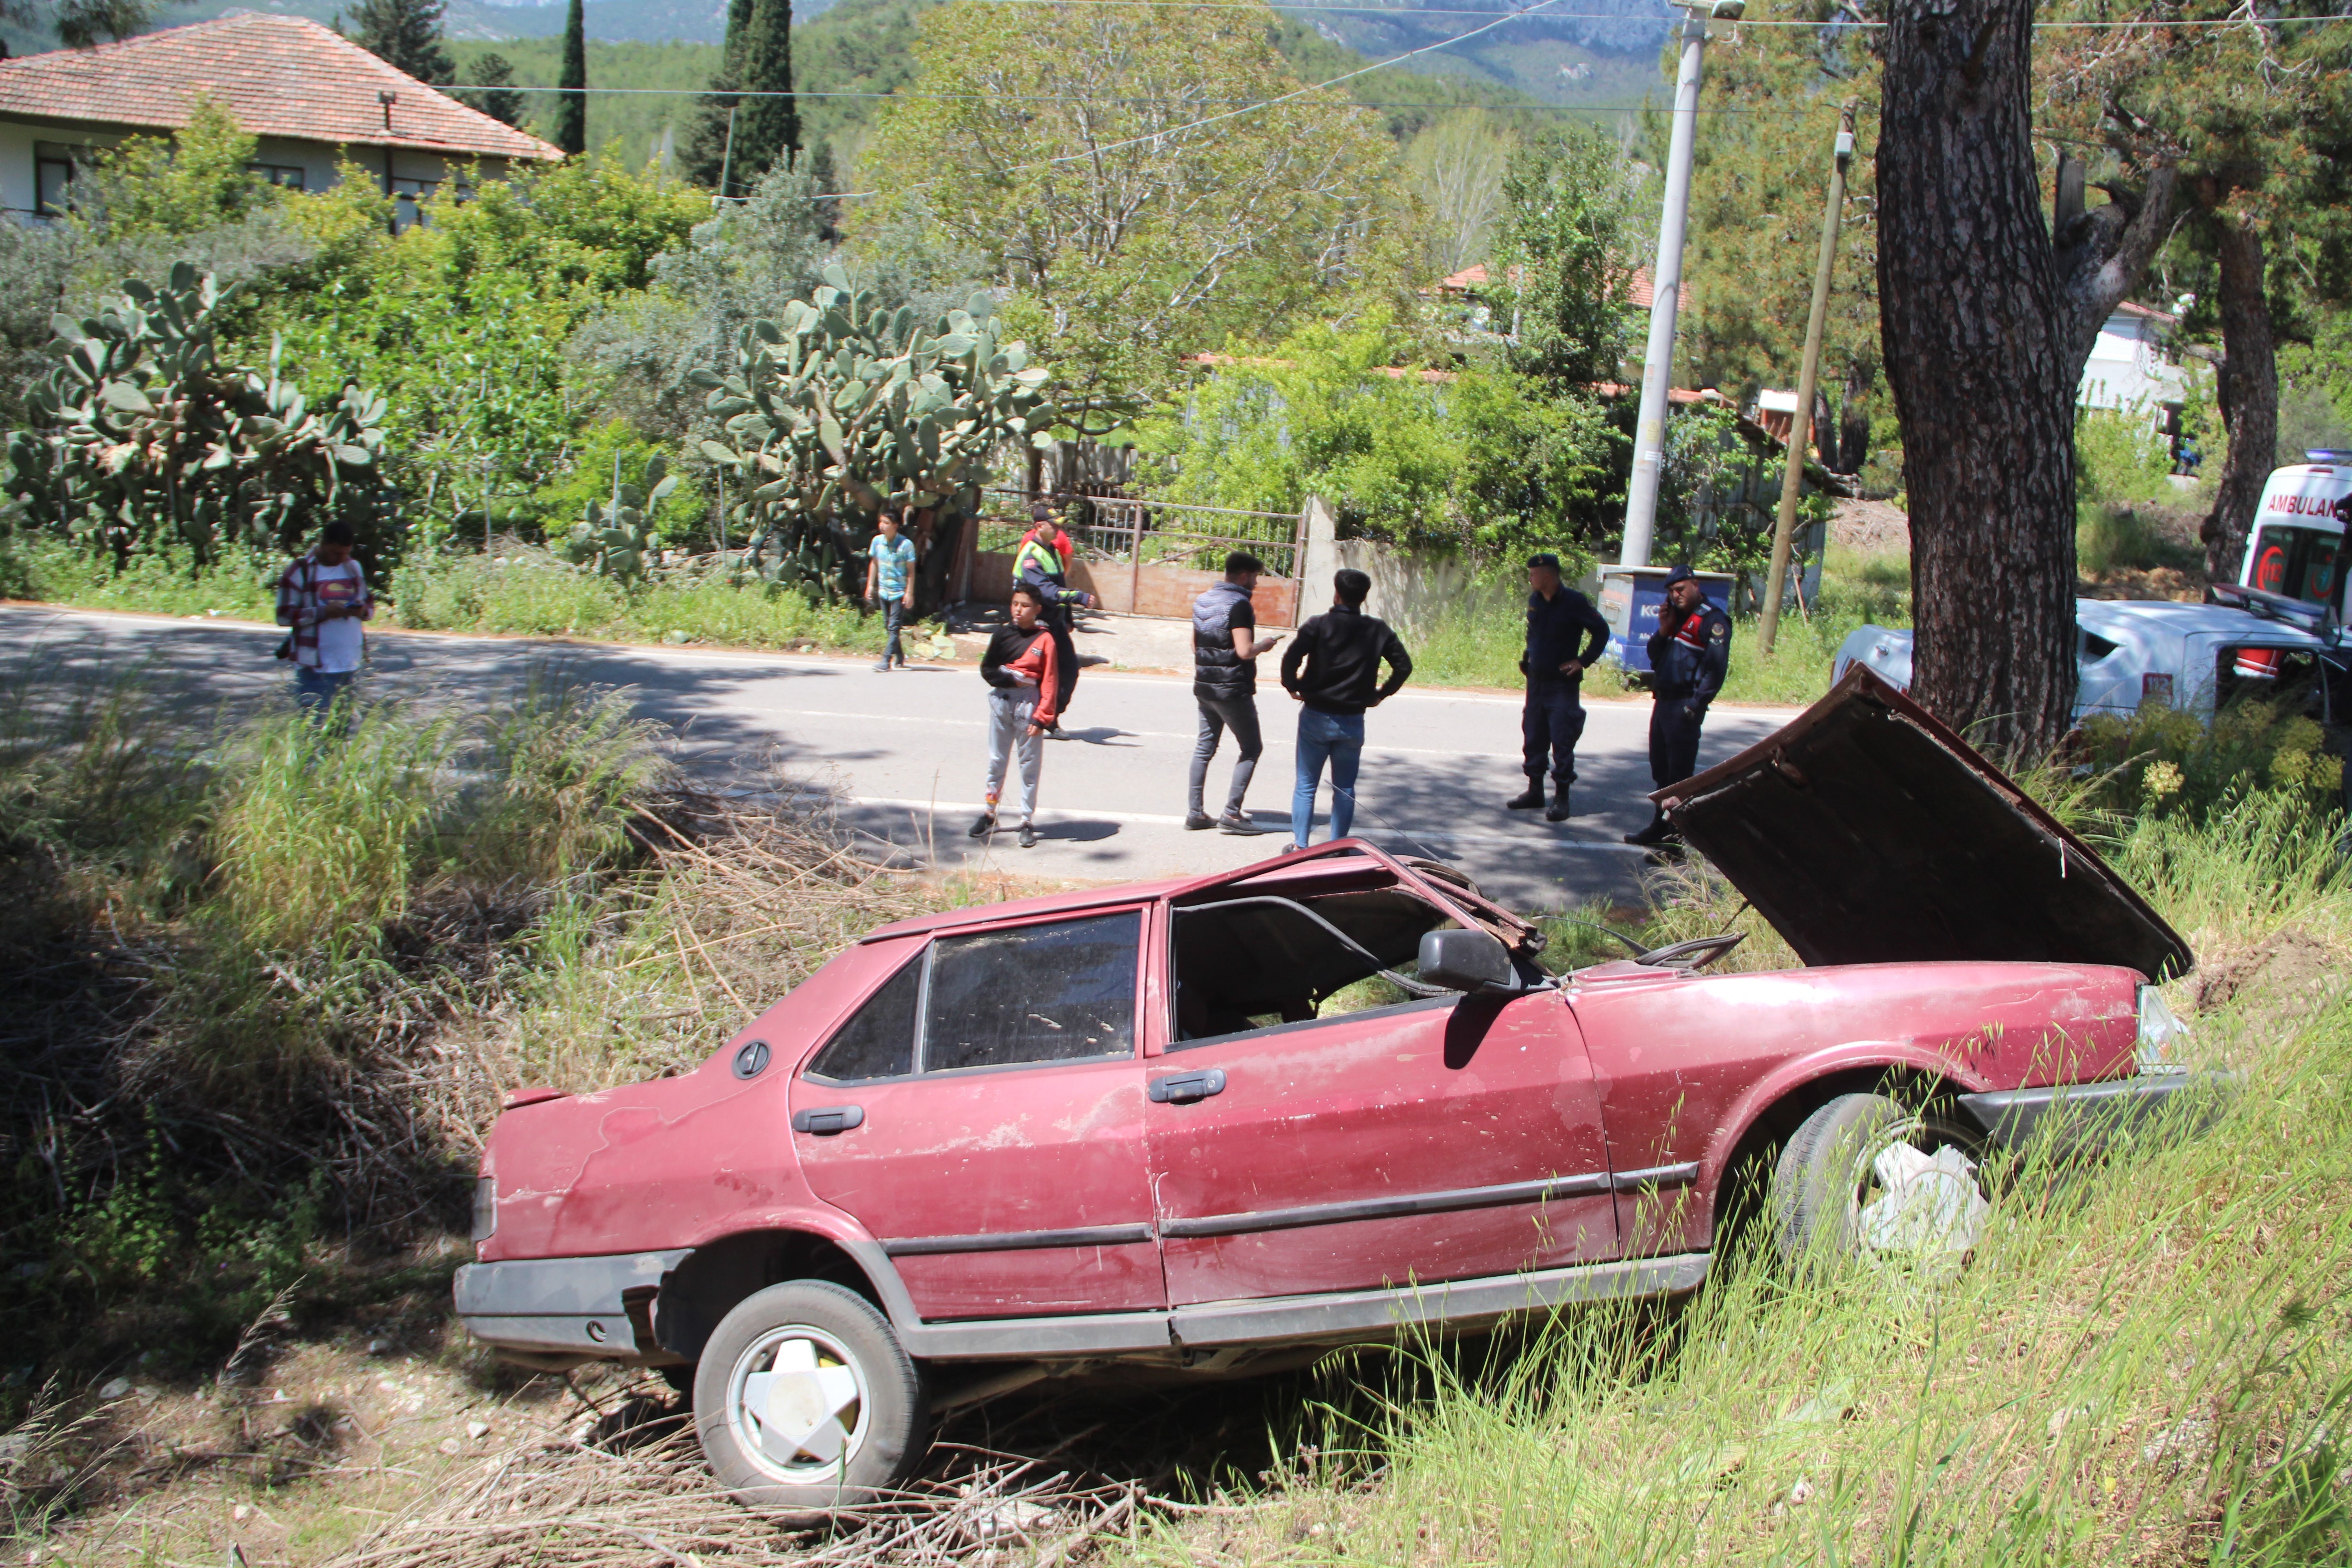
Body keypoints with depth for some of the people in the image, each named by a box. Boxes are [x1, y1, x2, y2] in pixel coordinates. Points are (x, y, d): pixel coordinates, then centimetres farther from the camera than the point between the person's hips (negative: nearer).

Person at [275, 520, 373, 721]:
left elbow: (370, 605, 20)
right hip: (317, 668, -5)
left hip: (352, 666, 5)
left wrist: (363, 610, -5)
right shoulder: (300, 571, -4)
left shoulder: (354, 568, 13)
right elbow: (284, 615, -8)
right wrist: (323, 612, -19)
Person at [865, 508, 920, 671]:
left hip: (899, 592, -6)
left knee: (894, 627, -9)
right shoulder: (877, 541, 0)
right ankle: (900, 657, 27)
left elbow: (911, 570, -10)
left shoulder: (906, 544, -14)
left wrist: (909, 593, -14)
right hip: (883, 590, 6)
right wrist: (870, 586, 10)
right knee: (888, 626, 12)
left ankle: (886, 660, -10)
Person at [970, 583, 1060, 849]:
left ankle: (1028, 822, 10)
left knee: (1029, 763, 3)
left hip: (1028, 705, -3)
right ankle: (989, 815, 24)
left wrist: (1041, 717, -12)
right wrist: (1011, 679, -12)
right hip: (1002, 701, 3)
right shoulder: (1004, 633, 4)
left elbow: (1049, 683, -8)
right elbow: (987, 669, 4)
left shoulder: (1044, 640, -6)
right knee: (996, 760, 13)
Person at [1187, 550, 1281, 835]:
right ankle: (1232, 813, -3)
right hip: (1233, 689, -8)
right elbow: (1245, 651, -23)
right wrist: (1263, 645, -5)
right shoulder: (1240, 605, -17)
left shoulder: (1203, 600, 9)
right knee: (1251, 747, 3)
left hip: (1204, 686, 8)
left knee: (1204, 747, 13)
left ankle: (1195, 812, 13)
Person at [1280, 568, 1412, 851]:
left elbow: (1292, 658, -19)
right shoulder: (1378, 630, 1)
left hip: (1316, 718, -2)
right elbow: (1404, 665, 3)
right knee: (1345, 788, 12)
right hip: (1352, 721, 2)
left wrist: (1292, 685, -1)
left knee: (1306, 785, 8)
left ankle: (1299, 845, 8)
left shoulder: (1319, 625, -9)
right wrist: (1381, 694, 12)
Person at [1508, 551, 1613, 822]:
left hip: (1563, 683, -7)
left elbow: (1601, 631, -8)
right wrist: (1529, 656, 11)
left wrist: (1583, 661, -11)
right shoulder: (1535, 601, 6)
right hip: (1537, 681, 7)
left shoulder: (1574, 602, -13)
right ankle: (1535, 791, 23)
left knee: (1562, 741, -7)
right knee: (1533, 738, 12)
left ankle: (1562, 799, -3)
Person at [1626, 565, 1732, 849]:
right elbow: (1655, 656, 19)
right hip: (1663, 703, 9)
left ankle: (1678, 836, -5)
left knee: (1680, 774, -7)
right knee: (1661, 771, 16)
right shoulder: (1677, 617, 18)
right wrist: (1664, 629, 2)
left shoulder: (1712, 620, -10)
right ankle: (1662, 827, 27)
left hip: (1684, 707, -9)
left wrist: (1695, 706, -21)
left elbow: (1716, 668, -17)